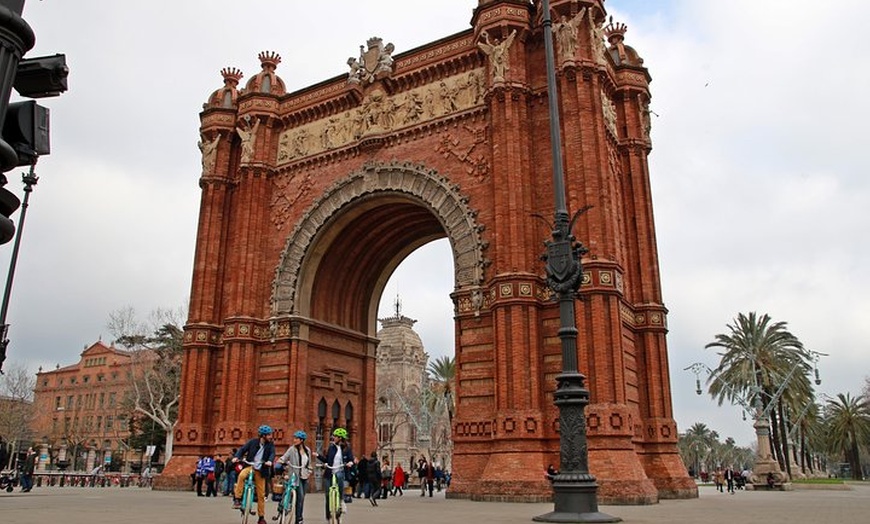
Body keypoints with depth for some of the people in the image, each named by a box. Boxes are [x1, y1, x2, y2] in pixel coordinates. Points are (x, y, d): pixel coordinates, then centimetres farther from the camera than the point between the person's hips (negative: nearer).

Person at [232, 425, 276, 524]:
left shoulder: (270, 445, 0)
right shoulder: (253, 442, -3)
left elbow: (272, 453, -14)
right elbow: (243, 449, -6)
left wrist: (270, 461, -36)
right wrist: (237, 457, -26)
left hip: (260, 471, 2)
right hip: (250, 466, -2)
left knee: (261, 494, 4)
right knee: (241, 475, -37)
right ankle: (237, 499, -27)